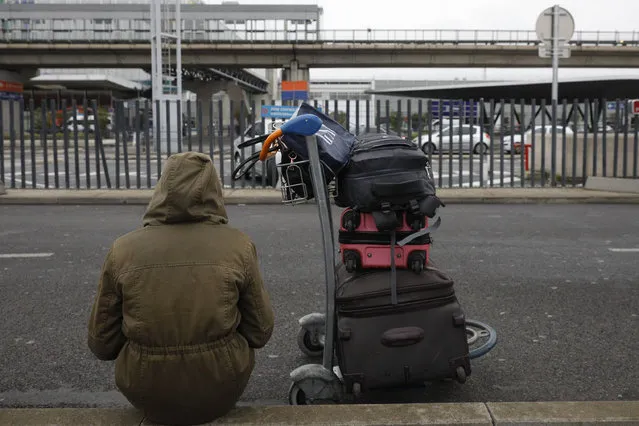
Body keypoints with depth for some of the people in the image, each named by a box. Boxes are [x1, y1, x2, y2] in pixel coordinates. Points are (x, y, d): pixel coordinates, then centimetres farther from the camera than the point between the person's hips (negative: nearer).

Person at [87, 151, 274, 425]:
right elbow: (260, 333, -2)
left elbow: (101, 344, -2)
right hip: (222, 391, 0)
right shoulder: (238, 245, -10)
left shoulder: (123, 249, -8)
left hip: (145, 396, 1)